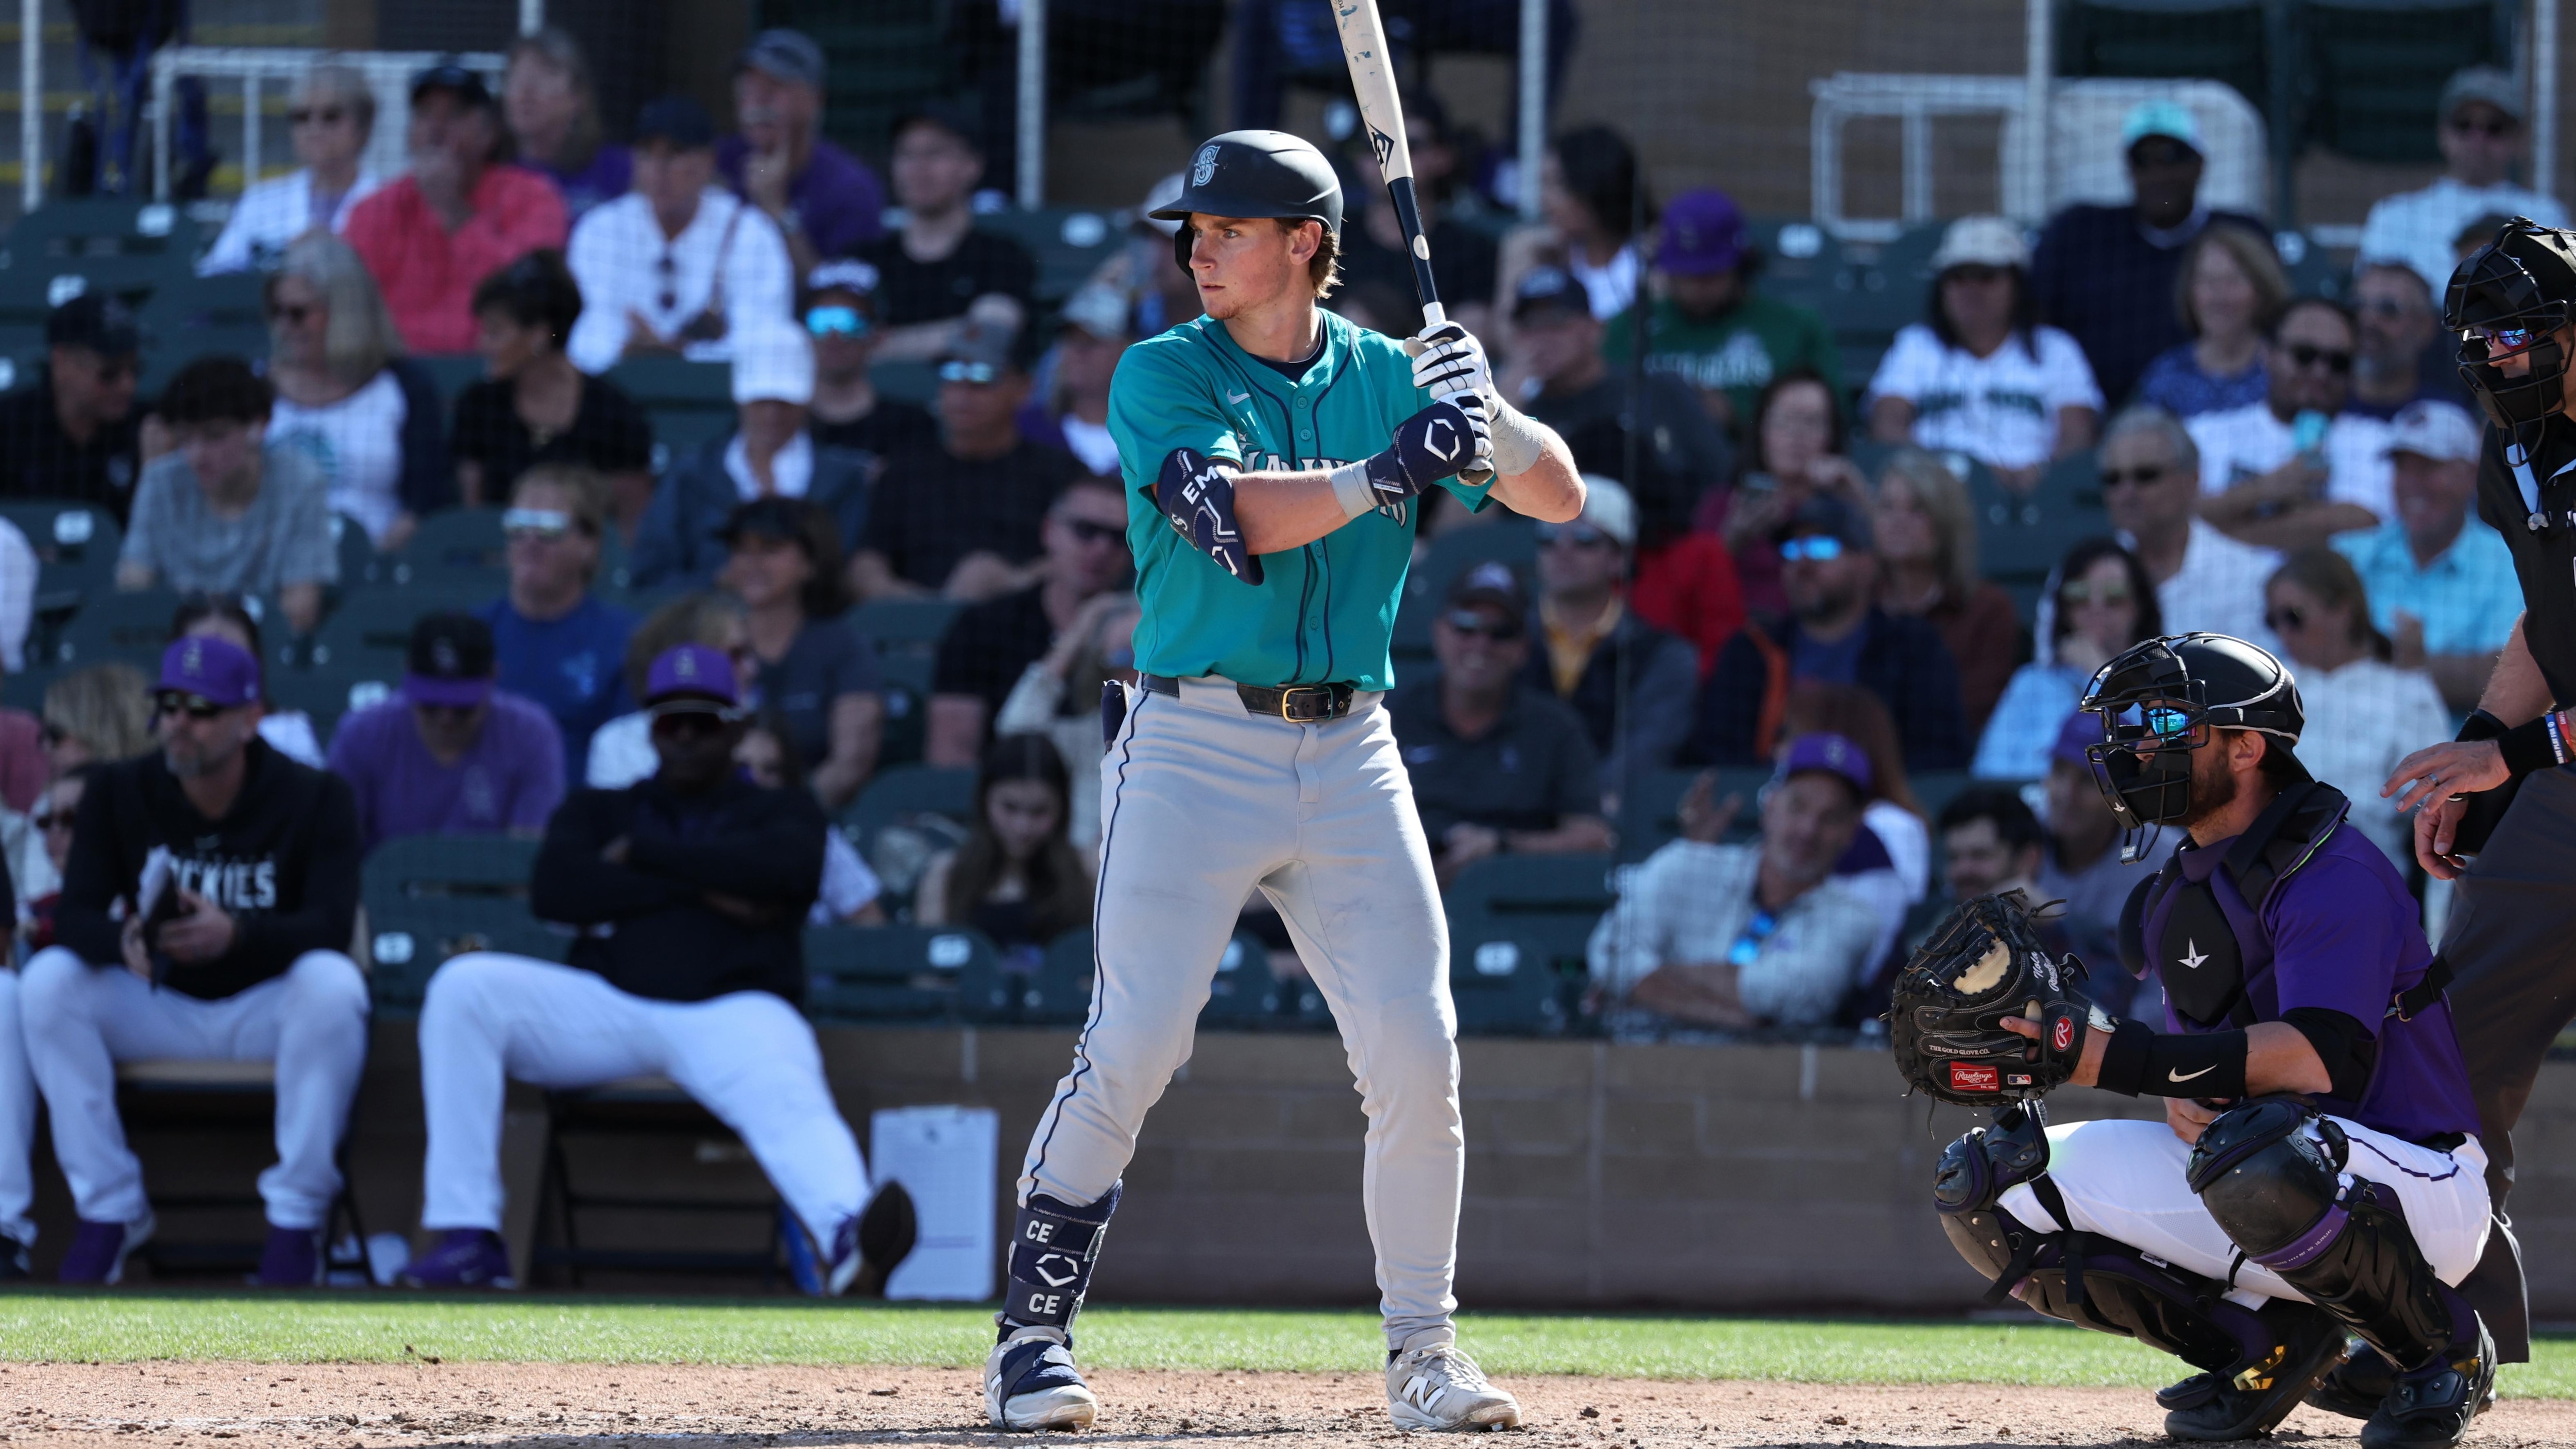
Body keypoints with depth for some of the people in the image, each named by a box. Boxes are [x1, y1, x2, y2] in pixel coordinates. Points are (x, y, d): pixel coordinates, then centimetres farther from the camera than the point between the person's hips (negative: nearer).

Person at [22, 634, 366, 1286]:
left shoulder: (315, 798, -10)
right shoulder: (118, 791, -3)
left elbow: (332, 926, -23)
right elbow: (75, 915, -12)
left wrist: (235, 934, -44)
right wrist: (122, 943, -38)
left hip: (266, 1011, -2)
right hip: (154, 1012, 2)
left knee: (333, 984, -34)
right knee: (48, 980, -23)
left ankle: (296, 1219, -24)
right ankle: (110, 1208, -15)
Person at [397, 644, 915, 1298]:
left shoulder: (781, 811, 22)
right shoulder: (599, 811, 26)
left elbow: (789, 869, -4)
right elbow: (553, 888, 4)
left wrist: (642, 853, 2)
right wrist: (703, 890, -2)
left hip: (734, 1010, -2)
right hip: (606, 1006, 2)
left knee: (789, 1102, -38)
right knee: (464, 987, -23)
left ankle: (843, 1244, -73)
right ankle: (468, 1237, -29)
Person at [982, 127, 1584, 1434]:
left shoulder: (1387, 376, 10)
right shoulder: (1163, 377, 0)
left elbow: (1558, 497, 6)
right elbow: (1237, 514, -18)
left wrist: (1484, 414, -13)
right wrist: (1394, 468, -30)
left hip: (1349, 754, 3)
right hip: (1196, 745, -3)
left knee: (1416, 1057, -2)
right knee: (1133, 1048, -11)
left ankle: (1421, 1354, 10)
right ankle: (1032, 1335, -2)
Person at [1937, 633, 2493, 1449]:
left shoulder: (2335, 875, -17)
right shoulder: (2179, 898, 12)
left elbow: (2320, 1059, -32)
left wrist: (2115, 1057, -37)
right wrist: (2183, 1098, -13)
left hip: (2418, 1187, -8)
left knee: (2253, 1153, -44)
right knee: (1989, 1183, -5)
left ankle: (2442, 1347, -13)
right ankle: (2269, 1342, 0)